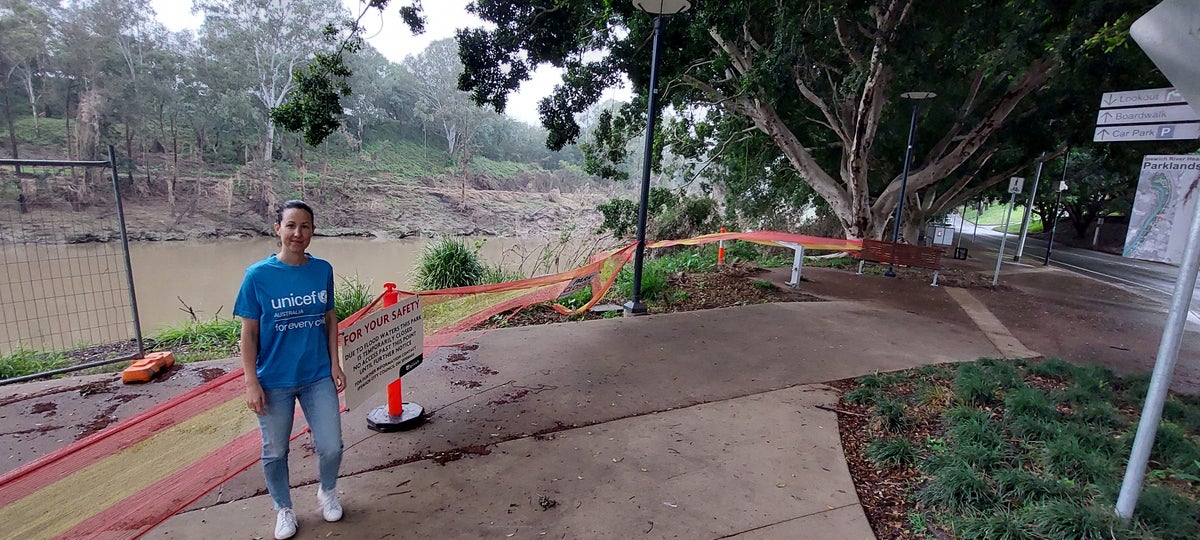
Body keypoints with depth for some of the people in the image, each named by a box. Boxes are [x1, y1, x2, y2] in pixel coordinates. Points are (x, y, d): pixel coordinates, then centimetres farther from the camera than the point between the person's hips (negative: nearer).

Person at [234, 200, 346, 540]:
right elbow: (248, 333, -6)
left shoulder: (322, 270, -3)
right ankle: (283, 509, 40)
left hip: (318, 377, 2)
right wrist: (252, 383, -8)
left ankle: (327, 493, 37)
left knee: (331, 447, 6)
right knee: (275, 451, 15)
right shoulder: (258, 275, -10)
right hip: (274, 381, -1)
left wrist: (335, 364, 2)